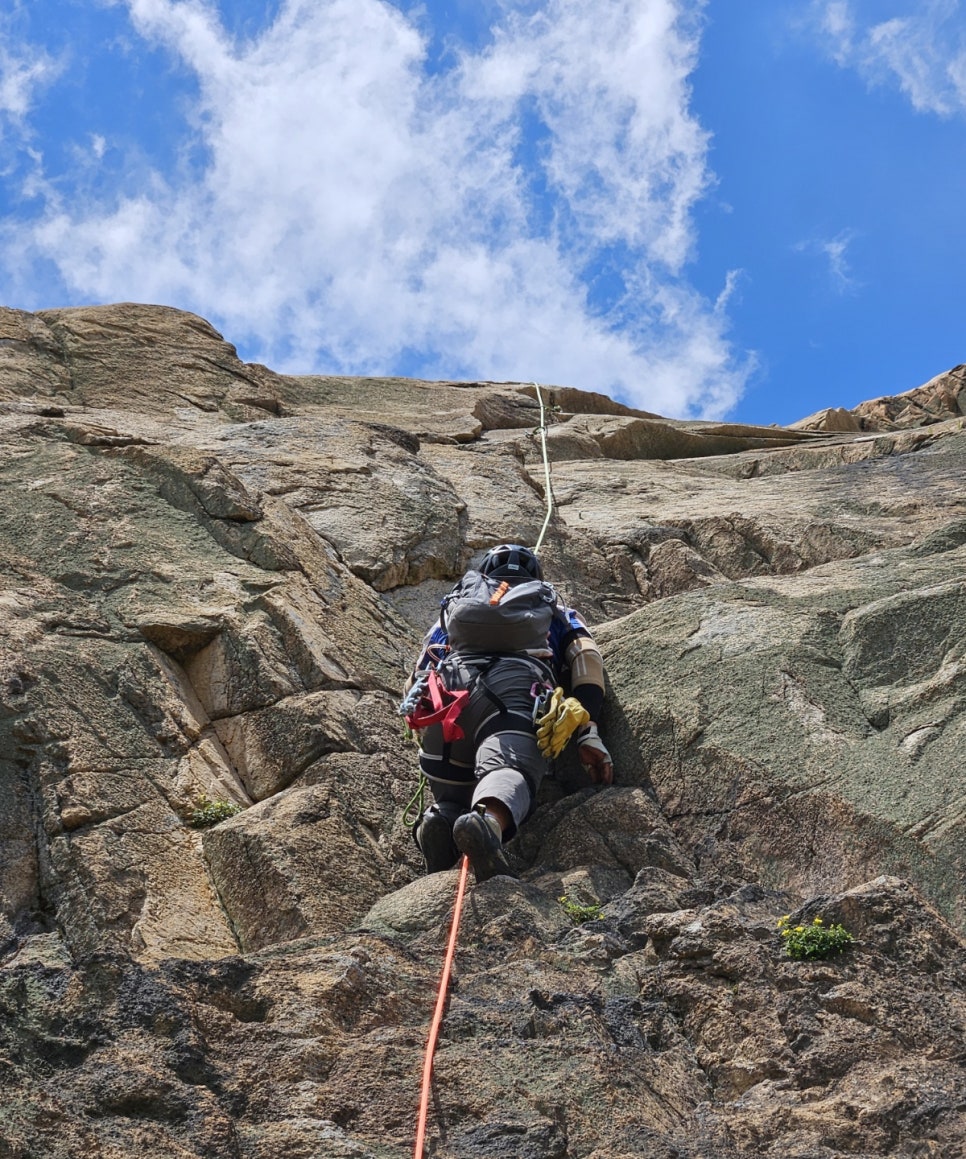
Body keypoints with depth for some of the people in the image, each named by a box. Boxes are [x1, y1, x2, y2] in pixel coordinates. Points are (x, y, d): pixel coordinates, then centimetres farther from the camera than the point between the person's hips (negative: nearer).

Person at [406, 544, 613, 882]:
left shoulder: (456, 604, 42)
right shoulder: (554, 610, 38)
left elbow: (417, 679, 33)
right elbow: (587, 657, 17)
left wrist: (429, 746, 42)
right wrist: (588, 731, 7)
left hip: (449, 690, 2)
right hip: (519, 685, -2)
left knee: (452, 802, 12)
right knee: (509, 771, -28)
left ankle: (440, 817, -26)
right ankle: (489, 822, -63)